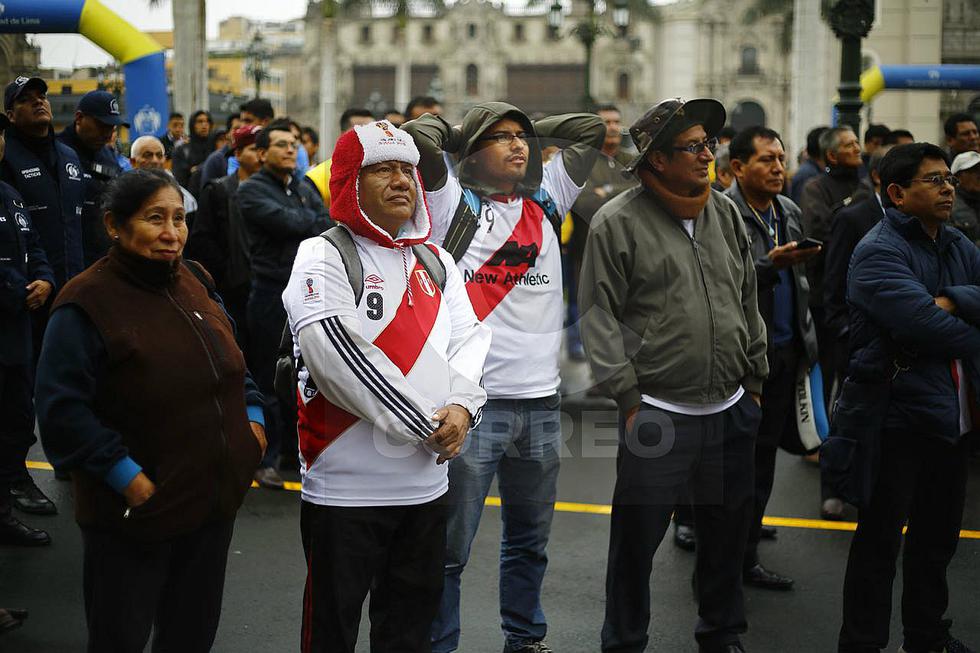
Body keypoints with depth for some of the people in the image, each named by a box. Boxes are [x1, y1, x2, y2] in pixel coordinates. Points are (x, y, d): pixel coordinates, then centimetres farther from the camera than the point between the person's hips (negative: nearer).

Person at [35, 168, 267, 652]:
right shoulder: (87, 303, -16)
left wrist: (252, 417, 6)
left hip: (214, 500, 7)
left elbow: (231, 359, 20)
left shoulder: (193, 281, 6)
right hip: (133, 518, -6)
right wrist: (127, 477, -23)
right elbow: (63, 412, -20)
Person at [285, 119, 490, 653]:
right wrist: (424, 426, -17)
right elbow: (339, 358, -19)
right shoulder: (323, 257, -8)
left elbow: (469, 338, 8)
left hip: (426, 482, 6)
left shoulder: (436, 262, 13)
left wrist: (461, 406, -12)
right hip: (347, 484, -6)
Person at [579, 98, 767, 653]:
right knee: (636, 541, 3)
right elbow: (599, 315, -8)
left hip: (732, 410, 5)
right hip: (658, 414, -5)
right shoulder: (619, 222, -7)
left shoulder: (725, 213, 10)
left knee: (728, 534, 16)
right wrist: (628, 398, -11)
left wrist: (755, 380, 15)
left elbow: (749, 303, 17)